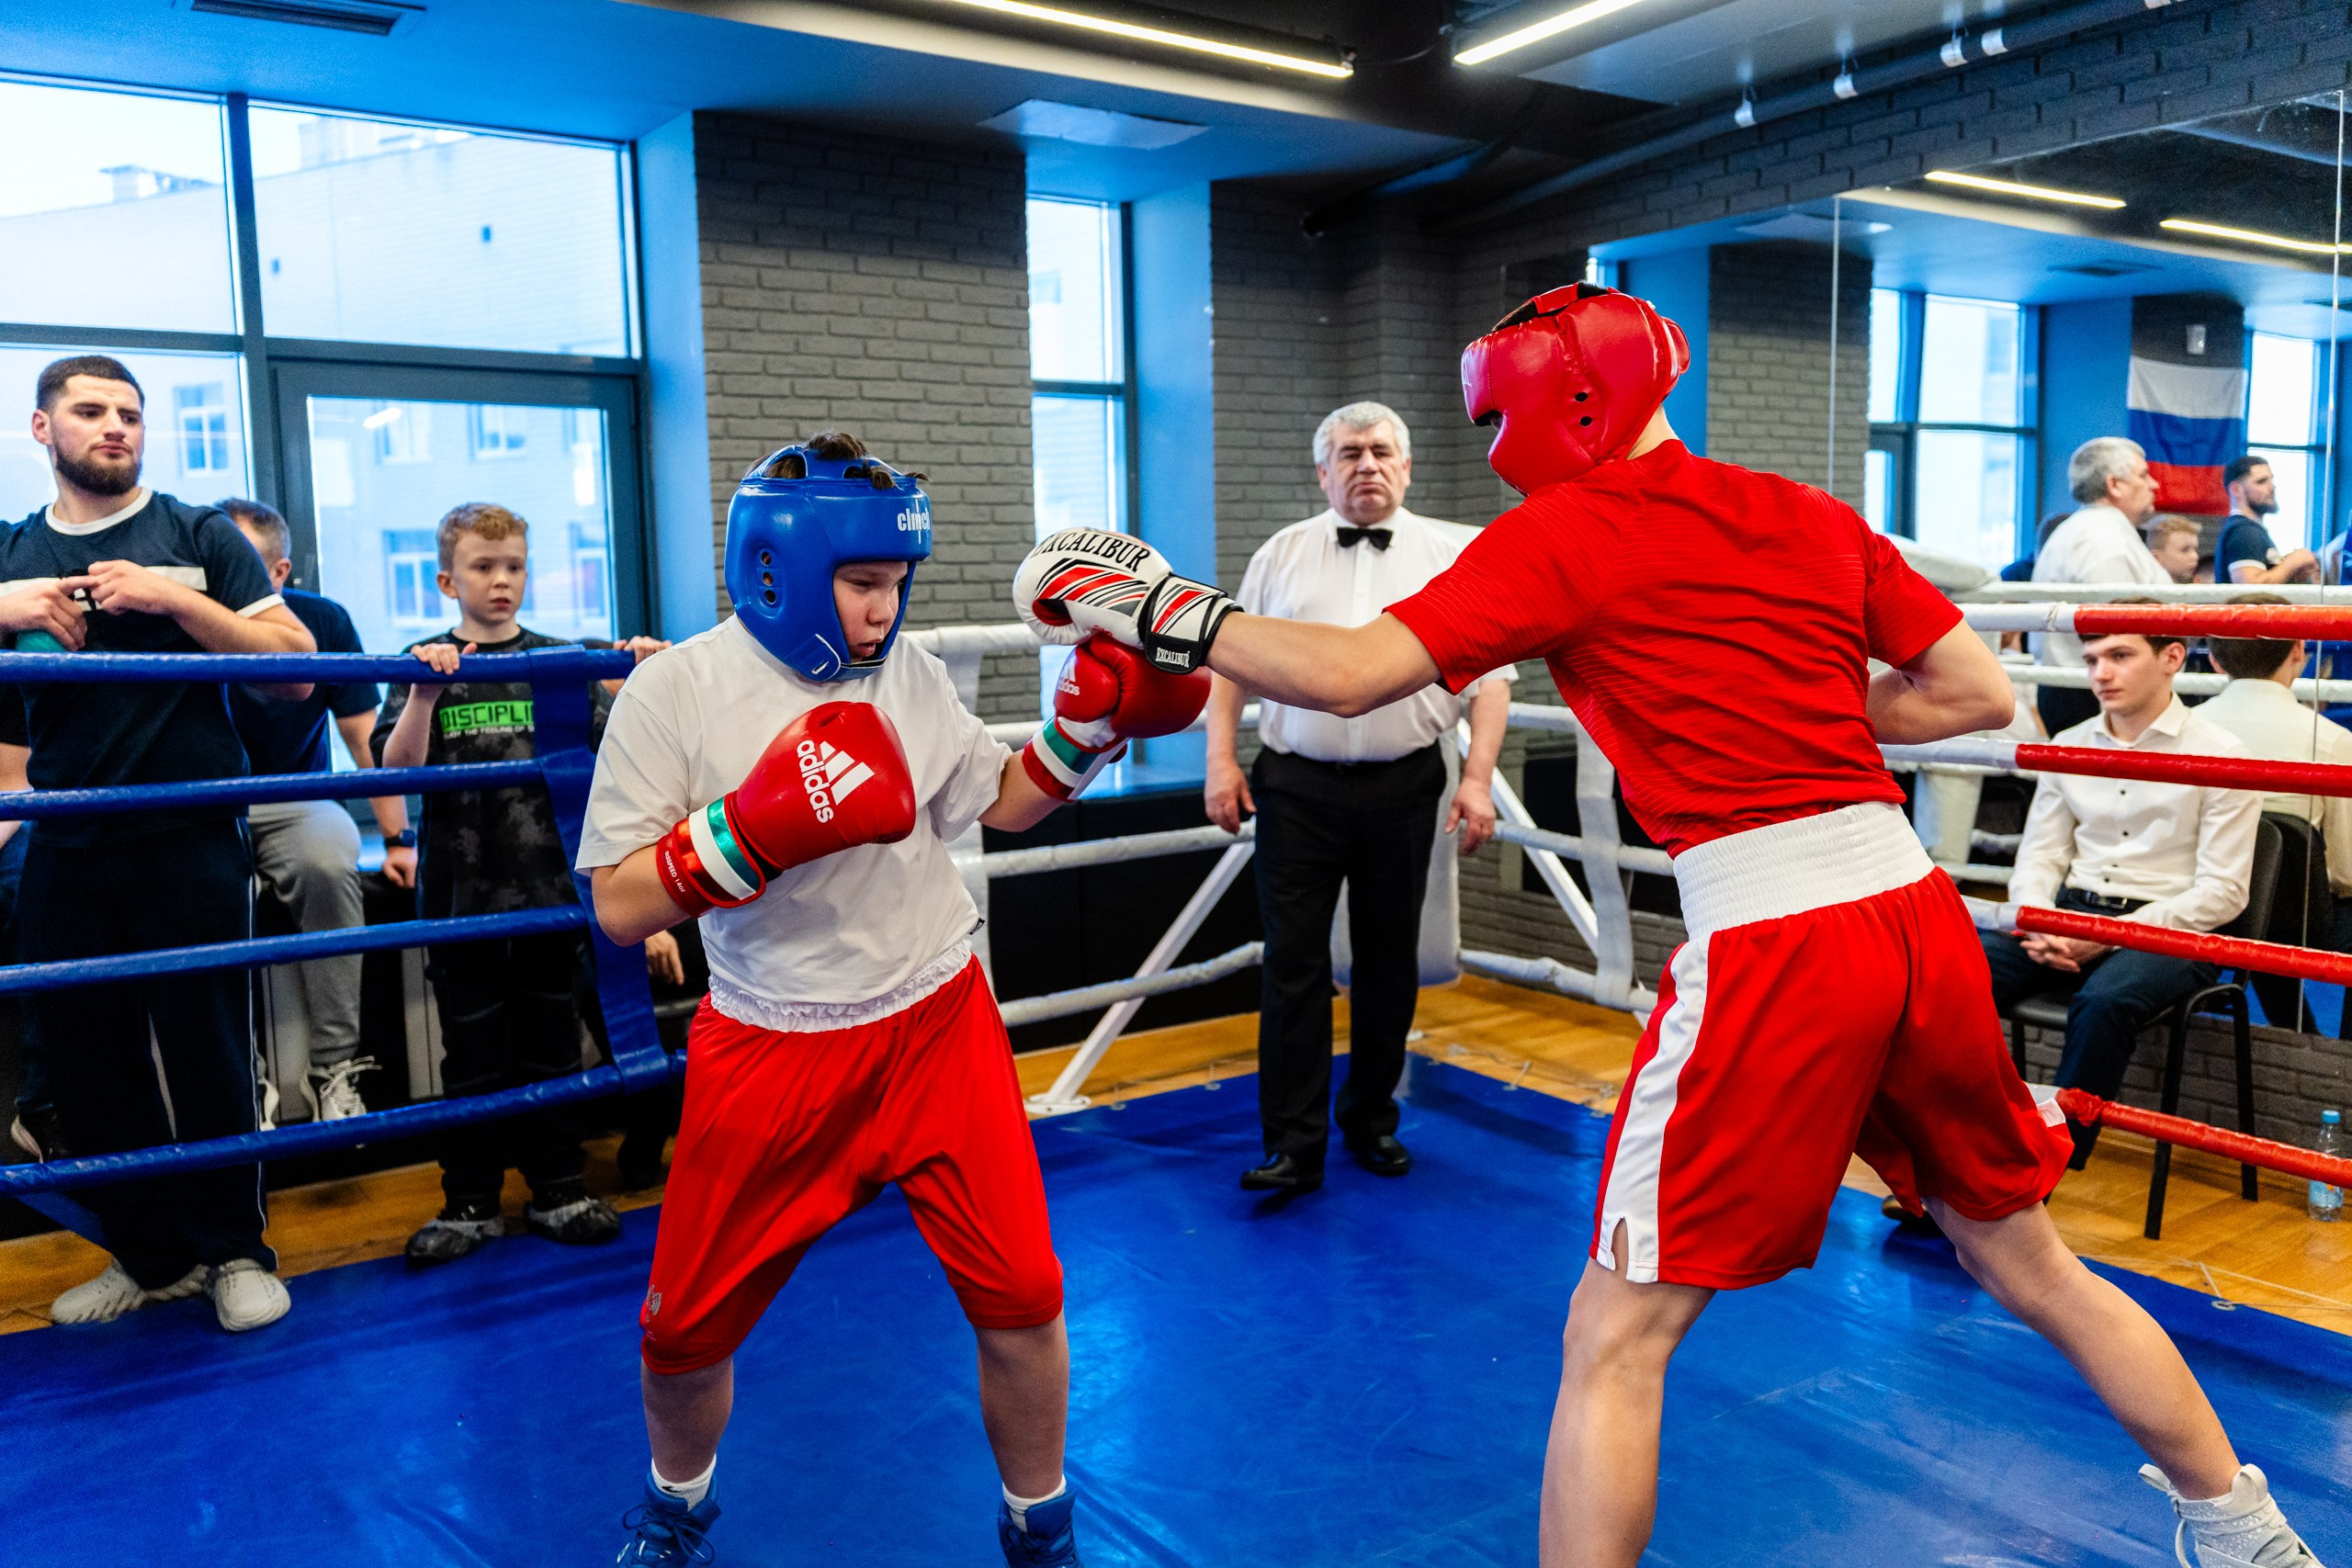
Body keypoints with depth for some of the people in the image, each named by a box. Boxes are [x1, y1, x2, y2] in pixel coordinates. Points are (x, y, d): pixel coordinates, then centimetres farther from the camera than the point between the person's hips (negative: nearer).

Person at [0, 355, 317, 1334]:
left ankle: (233, 1251, 16)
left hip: (190, 840, -3)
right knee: (82, 1058, 8)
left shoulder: (199, 539, 5)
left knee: (207, 1052, 1)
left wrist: (173, 598, -13)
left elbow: (295, 670, -3)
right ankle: (148, 1256, 22)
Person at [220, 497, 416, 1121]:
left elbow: (368, 740, 1)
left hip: (294, 805, 1)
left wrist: (398, 837, -5)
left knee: (327, 863, -35)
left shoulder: (322, 622, -4)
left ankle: (333, 1066, -24)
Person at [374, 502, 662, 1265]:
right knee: (472, 1051, 7)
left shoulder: (557, 660, 5)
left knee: (551, 1042, 9)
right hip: (462, 887, -1)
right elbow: (398, 768, -9)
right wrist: (424, 694, -24)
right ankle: (470, 1201, 19)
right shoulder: (426, 664, 2)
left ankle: (558, 1189, 20)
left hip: (548, 880, 1)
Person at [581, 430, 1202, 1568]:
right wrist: (758, 829, -27)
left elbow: (998, 804, 12)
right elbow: (620, 907, -13)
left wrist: (1091, 719, -2)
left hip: (939, 1027, 2)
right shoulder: (674, 692, -11)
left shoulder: (909, 670, -1)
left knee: (1022, 1301, 2)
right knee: (687, 1329, 12)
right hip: (770, 1055, -2)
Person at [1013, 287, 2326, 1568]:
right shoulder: (1817, 517, 14)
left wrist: (1166, 610, 0)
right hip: (1921, 917, 7)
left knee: (1615, 1340, 6)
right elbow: (1983, 695, 14)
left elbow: (1348, 675, -11)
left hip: (1769, 950, -6)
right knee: (2033, 1268, 27)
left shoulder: (1565, 534, -3)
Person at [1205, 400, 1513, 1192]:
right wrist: (1221, 761, -2)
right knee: (1293, 964, -1)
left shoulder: (1454, 556, 4)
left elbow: (1491, 675, 1)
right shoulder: (1281, 554, 8)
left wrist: (1477, 778, -8)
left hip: (1402, 788, 0)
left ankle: (1372, 1121, 28)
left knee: (1390, 964, 11)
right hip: (1297, 785, 0)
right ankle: (1293, 1146, 6)